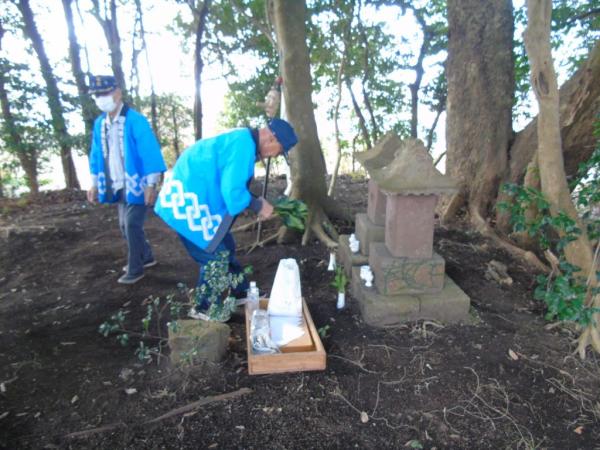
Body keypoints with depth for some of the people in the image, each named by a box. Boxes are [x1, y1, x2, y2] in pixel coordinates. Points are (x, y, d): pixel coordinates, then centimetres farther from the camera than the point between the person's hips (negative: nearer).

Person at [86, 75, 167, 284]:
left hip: (136, 184, -7)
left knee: (132, 225, -4)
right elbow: (96, 155, 15)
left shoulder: (135, 120, -15)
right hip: (117, 186, 8)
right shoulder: (99, 123, 6)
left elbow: (150, 153, -17)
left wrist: (150, 185, -19)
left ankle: (135, 269, 10)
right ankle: (146, 257, 33)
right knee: (125, 226, 15)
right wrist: (94, 184, 14)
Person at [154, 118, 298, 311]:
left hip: (187, 195, 10)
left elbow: (230, 186, 18)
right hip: (189, 201, -10)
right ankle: (205, 311, 14)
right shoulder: (244, 144, -20)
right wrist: (258, 205, -10)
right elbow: (232, 192, -26)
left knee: (224, 249, 18)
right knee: (215, 257, -1)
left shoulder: (241, 140, 12)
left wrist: (257, 203, 9)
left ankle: (242, 295, 32)